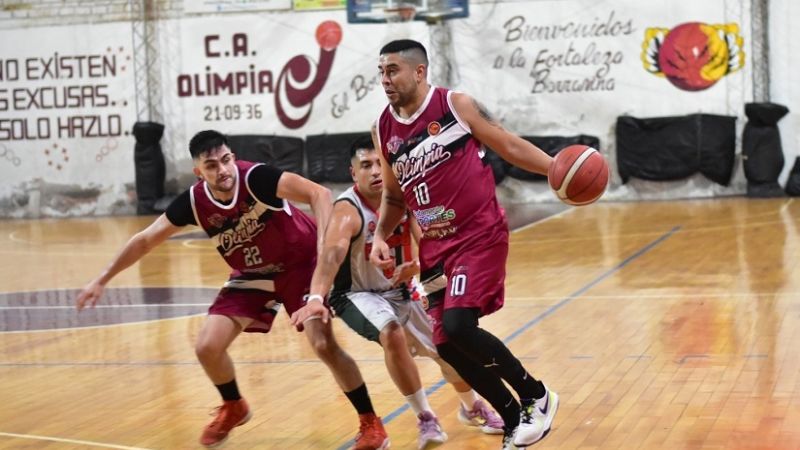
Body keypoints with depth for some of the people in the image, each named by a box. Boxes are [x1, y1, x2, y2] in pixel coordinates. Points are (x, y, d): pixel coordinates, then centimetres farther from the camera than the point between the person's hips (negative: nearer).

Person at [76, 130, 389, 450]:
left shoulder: (255, 177, -29)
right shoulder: (193, 202, -16)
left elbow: (319, 194, -32)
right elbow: (146, 240, -4)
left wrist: (325, 248, -43)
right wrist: (102, 280, -2)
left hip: (300, 265, -5)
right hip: (252, 276, 5)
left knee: (323, 343, -20)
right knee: (207, 347, -4)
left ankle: (371, 423, -2)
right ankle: (234, 408, 27)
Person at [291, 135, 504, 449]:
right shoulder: (348, 211, -29)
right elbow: (331, 255, -46)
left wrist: (417, 267, -37)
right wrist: (316, 297, -63)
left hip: (402, 291, 5)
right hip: (359, 295, -5)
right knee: (392, 334, -33)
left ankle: (472, 407, 41)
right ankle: (425, 419, -16)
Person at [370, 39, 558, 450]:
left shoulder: (456, 105, -8)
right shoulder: (383, 130, 6)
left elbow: (508, 145, -2)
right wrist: (380, 237, 4)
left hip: (479, 234, -6)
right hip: (434, 245, 6)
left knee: (458, 327, -22)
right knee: (446, 344, 3)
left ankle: (536, 396, -1)